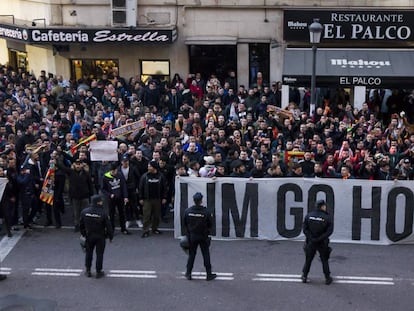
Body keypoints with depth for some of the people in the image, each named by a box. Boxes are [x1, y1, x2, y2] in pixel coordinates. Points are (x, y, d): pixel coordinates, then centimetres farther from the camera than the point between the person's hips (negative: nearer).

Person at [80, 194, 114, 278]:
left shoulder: (84, 212, -7)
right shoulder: (103, 213, -19)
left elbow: (81, 225, 5)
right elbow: (108, 226, -13)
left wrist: (83, 234, 19)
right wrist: (110, 236, 0)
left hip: (89, 236, 3)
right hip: (100, 237, -3)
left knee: (89, 253, 17)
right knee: (99, 254, 8)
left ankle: (88, 271, 23)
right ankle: (98, 272, 14)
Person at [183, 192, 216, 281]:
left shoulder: (187, 211, -10)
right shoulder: (206, 212, -17)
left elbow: (185, 224, 1)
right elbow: (210, 225, -7)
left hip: (191, 236, 2)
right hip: (203, 237, -2)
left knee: (191, 254, 14)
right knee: (206, 255, 8)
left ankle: (188, 274, 18)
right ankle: (209, 274, 14)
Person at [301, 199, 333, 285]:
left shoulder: (309, 215, -5)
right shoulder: (327, 217, -12)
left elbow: (305, 229, -7)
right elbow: (329, 230, -17)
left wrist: (310, 237, -7)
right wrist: (320, 238, -16)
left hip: (311, 242, 2)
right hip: (322, 243, -2)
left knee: (308, 260, 15)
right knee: (324, 261, 12)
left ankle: (304, 277, 23)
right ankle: (327, 278, 18)